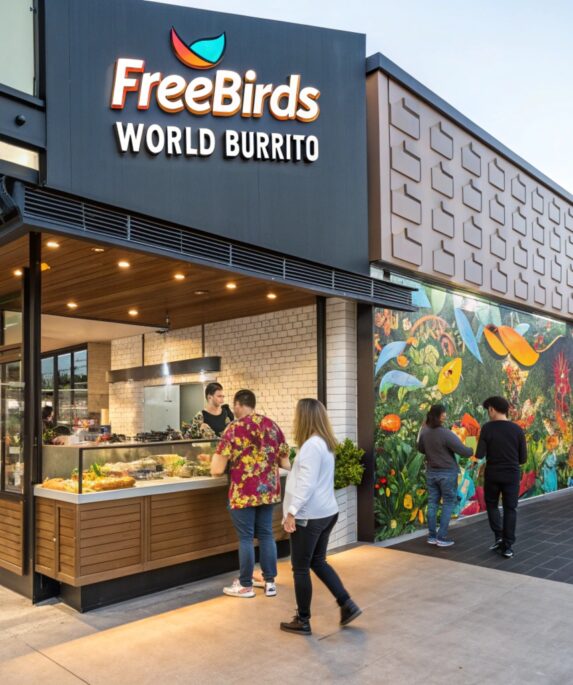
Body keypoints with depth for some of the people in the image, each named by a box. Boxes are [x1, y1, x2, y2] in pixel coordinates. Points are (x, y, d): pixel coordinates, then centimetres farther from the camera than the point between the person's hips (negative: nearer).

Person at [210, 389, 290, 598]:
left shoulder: (235, 428, -11)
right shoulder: (272, 425, 6)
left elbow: (217, 469, -11)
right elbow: (285, 462, 11)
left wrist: (215, 461, 11)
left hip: (244, 492, -6)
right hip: (269, 489, 6)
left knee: (246, 538, 4)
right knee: (266, 535, 14)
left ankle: (245, 585, 15)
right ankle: (270, 582, 22)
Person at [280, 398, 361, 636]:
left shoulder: (311, 445, -20)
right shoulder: (325, 443, 10)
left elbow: (306, 484, -25)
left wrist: (292, 511, -23)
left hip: (309, 516, -9)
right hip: (326, 512, 9)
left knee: (301, 568, 4)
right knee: (318, 562, 19)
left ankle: (303, 621, 16)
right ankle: (347, 605, 18)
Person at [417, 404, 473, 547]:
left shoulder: (424, 431, -5)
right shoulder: (447, 434, -24)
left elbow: (421, 449, 11)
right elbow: (463, 452, -20)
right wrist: (474, 450, 0)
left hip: (431, 472, 6)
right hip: (447, 472, -5)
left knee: (432, 503, 12)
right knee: (448, 504, 6)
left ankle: (431, 536, 17)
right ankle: (442, 537, 6)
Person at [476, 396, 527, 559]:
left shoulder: (487, 428, -10)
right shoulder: (517, 429, -4)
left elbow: (479, 455, -12)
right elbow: (523, 458, 0)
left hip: (492, 475, -1)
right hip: (512, 475, 1)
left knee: (492, 505, 20)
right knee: (510, 509, 10)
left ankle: (499, 536, 10)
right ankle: (508, 546, 10)